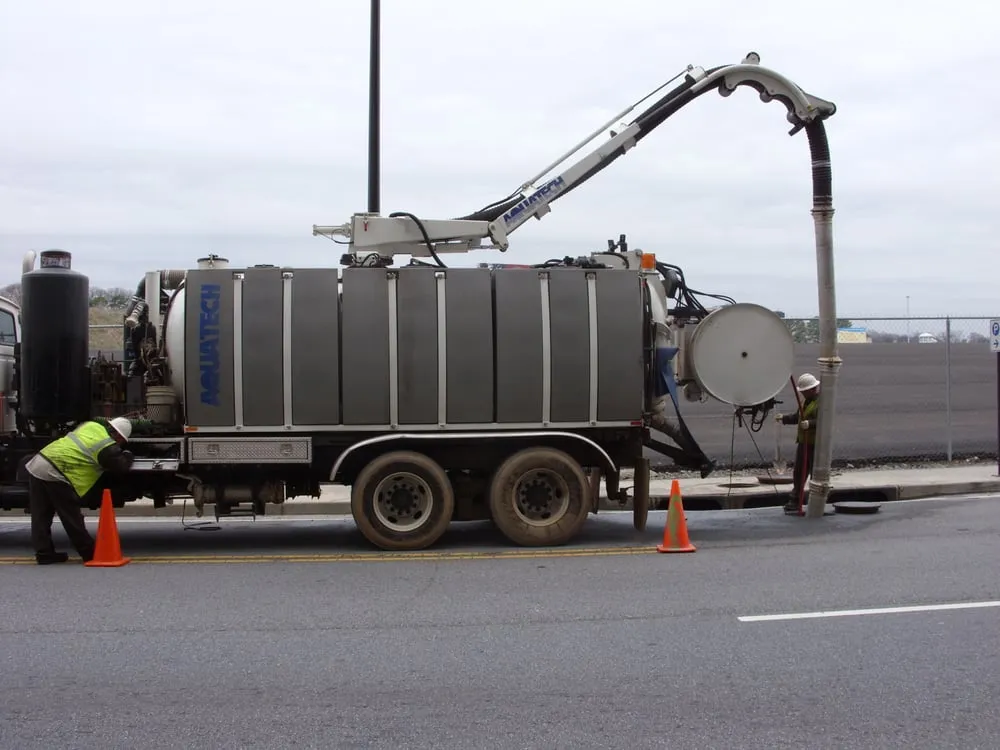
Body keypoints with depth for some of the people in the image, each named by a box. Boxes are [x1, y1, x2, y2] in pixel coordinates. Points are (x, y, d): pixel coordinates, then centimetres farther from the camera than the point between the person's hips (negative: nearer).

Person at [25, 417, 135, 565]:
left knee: (41, 516, 12)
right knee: (72, 518, 3)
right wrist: (127, 455, 27)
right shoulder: (108, 448, -5)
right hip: (55, 474, -8)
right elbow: (123, 466, 7)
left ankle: (44, 553, 15)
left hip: (37, 463, 8)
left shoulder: (91, 425, 17)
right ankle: (89, 553, 13)